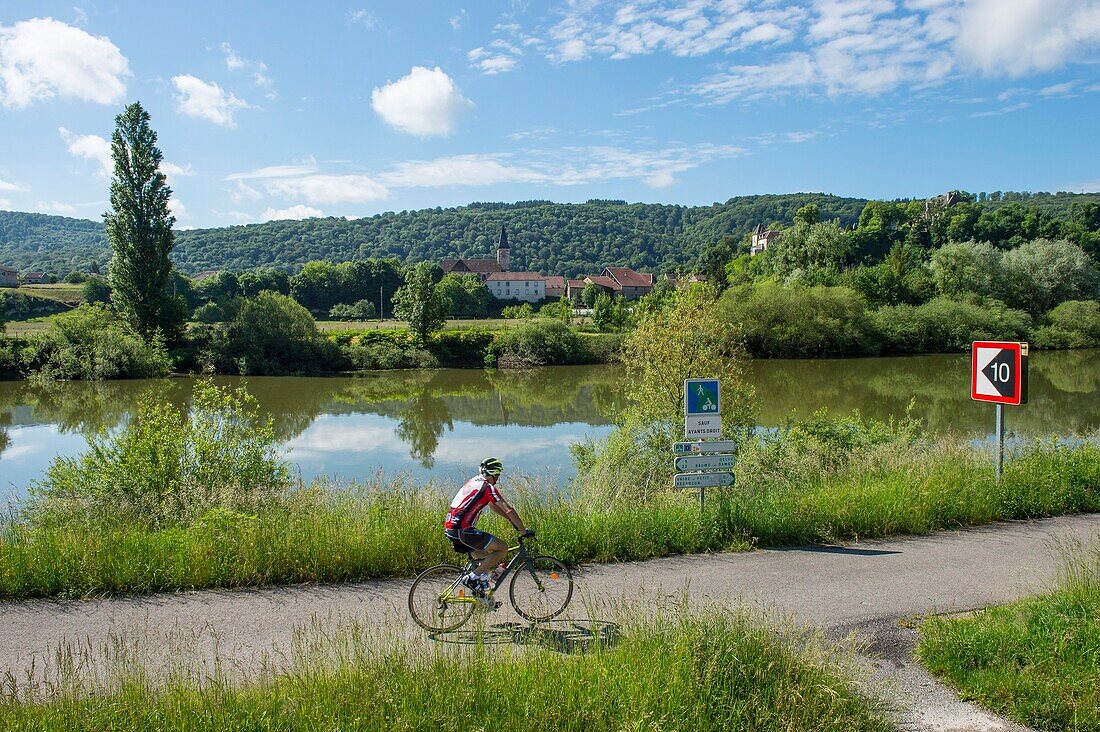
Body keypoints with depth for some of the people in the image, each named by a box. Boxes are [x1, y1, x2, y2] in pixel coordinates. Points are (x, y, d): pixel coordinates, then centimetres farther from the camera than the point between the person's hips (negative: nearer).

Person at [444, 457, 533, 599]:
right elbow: (509, 510, -11)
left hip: (449, 528, 9)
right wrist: (524, 531, -2)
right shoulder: (489, 488, -7)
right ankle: (473, 577, -5)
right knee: (502, 548, -5)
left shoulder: (473, 482, 20)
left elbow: (492, 505, 29)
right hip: (462, 530, -9)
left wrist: (512, 520, 30)